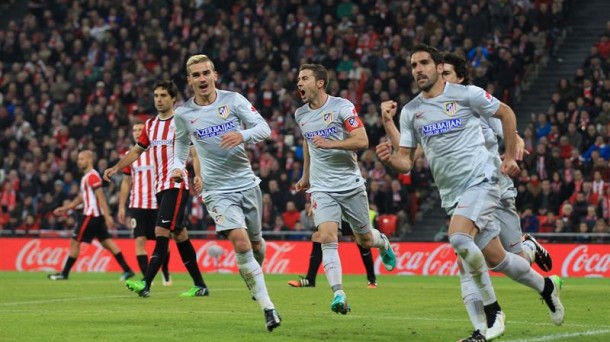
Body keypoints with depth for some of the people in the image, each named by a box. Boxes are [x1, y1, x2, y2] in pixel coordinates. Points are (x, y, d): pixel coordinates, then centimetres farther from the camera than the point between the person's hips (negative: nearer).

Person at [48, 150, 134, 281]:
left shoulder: (92, 176, -12)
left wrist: (107, 216, -24)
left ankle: (64, 274, 4)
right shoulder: (86, 177, 19)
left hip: (91, 215, -10)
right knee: (106, 242, 7)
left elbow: (101, 197, -19)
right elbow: (81, 198, 27)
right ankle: (127, 270, 3)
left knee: (75, 242, -3)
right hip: (97, 216, 10)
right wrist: (64, 208, 24)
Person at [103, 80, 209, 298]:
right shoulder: (151, 125, 15)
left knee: (161, 232, -16)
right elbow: (137, 151, 25)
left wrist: (198, 175, -27)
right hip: (160, 187, 8)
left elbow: (194, 152, -11)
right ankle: (200, 286, 14)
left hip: (177, 184, -8)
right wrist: (116, 168, 15)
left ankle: (146, 284, -23)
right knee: (179, 235, 9)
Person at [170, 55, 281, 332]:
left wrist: (242, 135, -28)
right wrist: (178, 166, 1)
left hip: (247, 182, 2)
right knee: (240, 241, -21)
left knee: (256, 243, 13)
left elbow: (264, 128, -8)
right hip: (217, 190, -2)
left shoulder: (233, 100, -3)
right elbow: (182, 142, 19)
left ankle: (254, 279, 48)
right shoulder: (183, 113, -1)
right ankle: (268, 308, -19)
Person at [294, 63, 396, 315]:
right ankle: (338, 294, -23)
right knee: (327, 237, -19)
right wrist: (305, 176, 32)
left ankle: (383, 243, 48)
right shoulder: (300, 115, 6)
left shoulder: (342, 106, -10)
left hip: (351, 185, -3)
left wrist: (331, 144, -25)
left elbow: (362, 141, -15)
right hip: (322, 188, 3)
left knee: (364, 240, 10)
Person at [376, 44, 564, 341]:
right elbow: (405, 161, 7)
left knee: (458, 238, -28)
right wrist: (389, 158, -14)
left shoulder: (466, 94, -4)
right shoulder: (410, 111, 9)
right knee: (495, 259, 4)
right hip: (452, 194, 5)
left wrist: (510, 156, 7)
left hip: (480, 180, -5)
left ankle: (491, 311, -12)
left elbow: (505, 113, 7)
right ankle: (545, 286, 29)